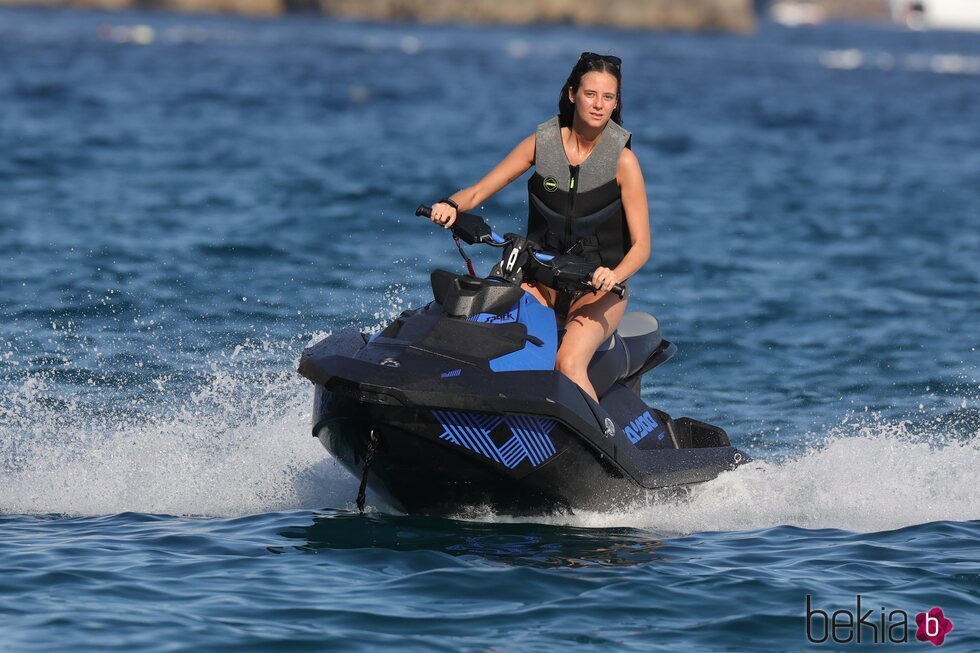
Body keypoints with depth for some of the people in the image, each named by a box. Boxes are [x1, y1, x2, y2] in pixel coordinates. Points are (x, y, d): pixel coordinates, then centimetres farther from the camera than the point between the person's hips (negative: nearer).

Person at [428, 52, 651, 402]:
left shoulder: (623, 159, -7)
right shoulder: (542, 142, 0)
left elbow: (641, 244, -10)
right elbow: (478, 191, 3)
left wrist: (615, 276, -31)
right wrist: (450, 205, -21)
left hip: (599, 285, -3)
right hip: (541, 275, 3)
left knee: (569, 363, -32)